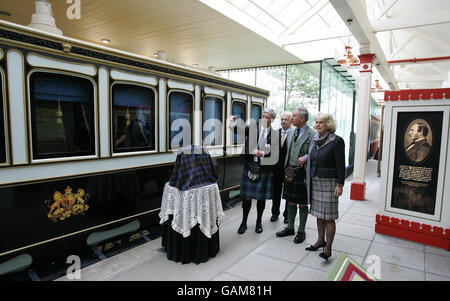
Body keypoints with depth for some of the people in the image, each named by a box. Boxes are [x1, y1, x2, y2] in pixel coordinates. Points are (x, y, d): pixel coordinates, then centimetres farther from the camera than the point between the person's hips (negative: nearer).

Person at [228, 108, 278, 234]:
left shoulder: (275, 133, -1)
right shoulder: (253, 128, 3)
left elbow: (274, 152, -6)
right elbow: (239, 130, -7)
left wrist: (262, 153, -22)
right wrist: (232, 122, -25)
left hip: (264, 168, 0)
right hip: (250, 166, 1)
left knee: (261, 196, 10)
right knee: (246, 196, 7)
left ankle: (259, 222, 29)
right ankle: (244, 222, 22)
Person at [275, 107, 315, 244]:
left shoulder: (312, 135, -11)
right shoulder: (290, 133, 9)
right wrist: (286, 170, 8)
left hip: (302, 173, -6)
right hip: (290, 171, 6)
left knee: (302, 204, 8)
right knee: (290, 202, 16)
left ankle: (301, 231, 24)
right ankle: (290, 227, 32)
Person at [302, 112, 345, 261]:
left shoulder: (337, 141, -10)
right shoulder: (315, 139, 10)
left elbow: (341, 164, -10)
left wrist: (339, 184, -13)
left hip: (328, 182, -6)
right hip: (315, 182, 6)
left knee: (329, 216, -1)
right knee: (319, 214, 15)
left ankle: (328, 248, 7)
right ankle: (320, 240, 29)